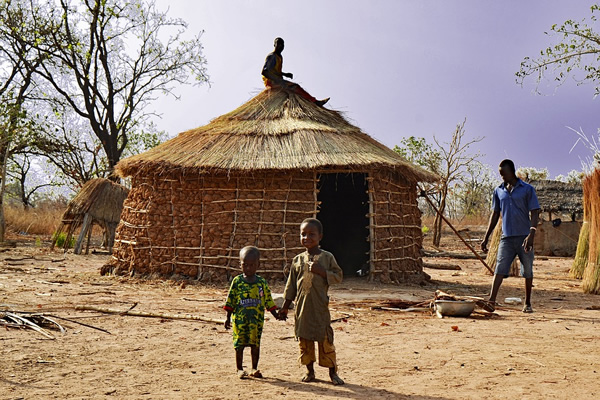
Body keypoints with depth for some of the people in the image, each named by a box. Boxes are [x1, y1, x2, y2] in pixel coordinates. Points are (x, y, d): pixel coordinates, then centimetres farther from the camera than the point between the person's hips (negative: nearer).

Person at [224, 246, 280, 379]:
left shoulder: (262, 283, 4)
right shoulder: (237, 281, -2)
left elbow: (268, 301, 10)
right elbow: (230, 301, 1)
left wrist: (276, 314, 4)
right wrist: (228, 318, -1)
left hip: (257, 319, 2)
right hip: (240, 319, -1)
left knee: (255, 344, 6)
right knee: (239, 344, 3)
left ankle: (254, 369, 19)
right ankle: (240, 369, 16)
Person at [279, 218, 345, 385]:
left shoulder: (327, 257, 0)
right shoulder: (297, 260, 8)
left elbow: (338, 277, -3)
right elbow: (291, 285, 12)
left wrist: (321, 271, -18)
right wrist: (285, 306, 12)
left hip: (320, 306, -3)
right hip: (302, 307, 3)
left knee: (325, 339, 0)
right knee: (304, 339, 8)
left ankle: (333, 372, 13)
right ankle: (309, 371, 23)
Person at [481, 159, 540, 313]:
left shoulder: (527, 189, 0)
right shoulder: (498, 191, 11)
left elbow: (534, 213, -5)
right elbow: (495, 215, 15)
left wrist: (531, 234, -19)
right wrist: (486, 238, 11)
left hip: (524, 237, -2)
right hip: (506, 237, 2)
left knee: (527, 272, 6)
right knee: (500, 269, -9)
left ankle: (527, 303, 20)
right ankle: (491, 301, -15)